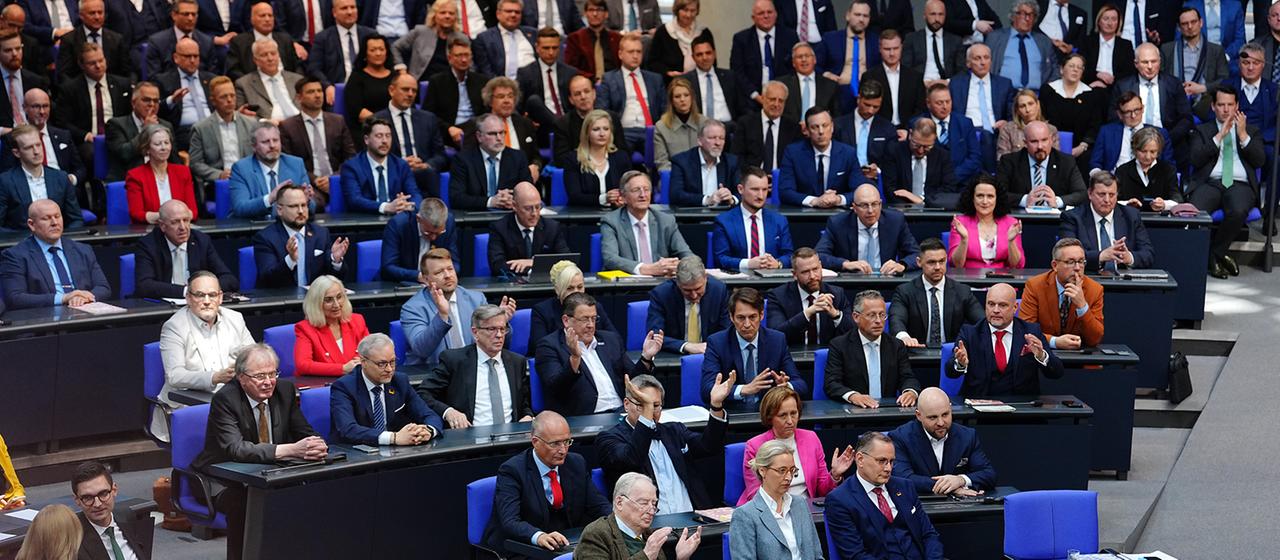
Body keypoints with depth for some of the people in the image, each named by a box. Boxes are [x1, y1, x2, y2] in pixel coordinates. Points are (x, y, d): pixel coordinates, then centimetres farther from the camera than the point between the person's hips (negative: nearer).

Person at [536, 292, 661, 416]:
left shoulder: (611, 340, 20)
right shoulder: (550, 345, 3)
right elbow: (555, 389, -11)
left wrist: (646, 357, 3)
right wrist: (574, 358, -26)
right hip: (580, 419, -6)